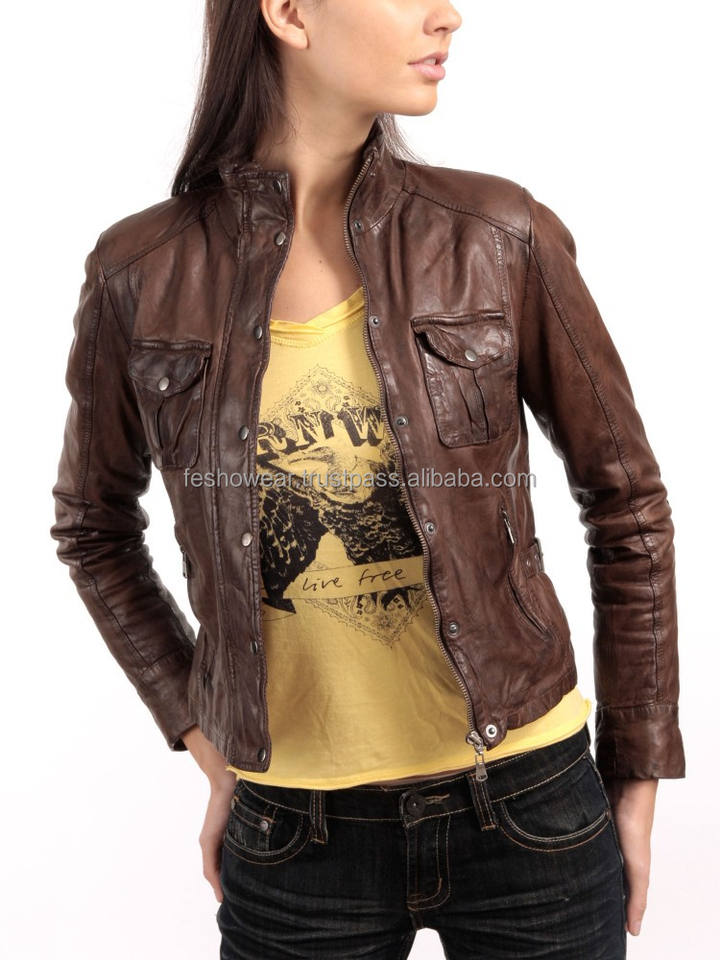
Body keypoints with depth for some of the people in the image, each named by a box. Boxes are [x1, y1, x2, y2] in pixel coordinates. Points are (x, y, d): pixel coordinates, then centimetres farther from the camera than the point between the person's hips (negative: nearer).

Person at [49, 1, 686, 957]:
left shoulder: (500, 238, -8)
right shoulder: (142, 276, -7)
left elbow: (625, 498, 1)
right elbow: (94, 523, 8)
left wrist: (638, 772, 4)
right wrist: (205, 739, 4)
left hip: (529, 806, 1)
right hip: (294, 836, 0)